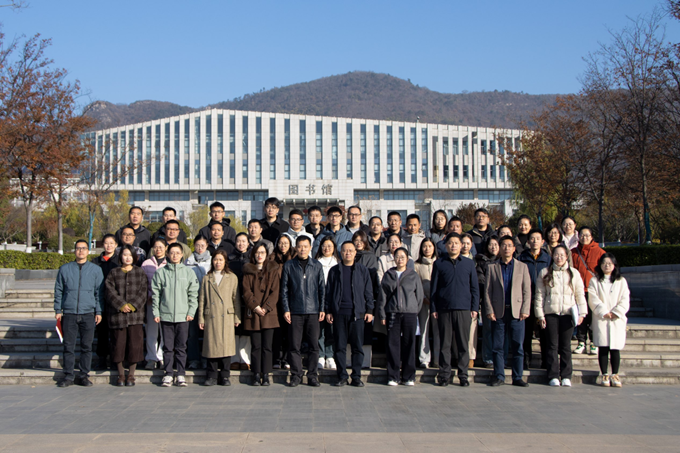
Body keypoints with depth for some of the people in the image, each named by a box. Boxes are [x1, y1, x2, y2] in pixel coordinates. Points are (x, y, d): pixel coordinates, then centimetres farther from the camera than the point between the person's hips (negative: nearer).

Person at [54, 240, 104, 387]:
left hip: (88, 314, 0)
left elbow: (99, 292, 8)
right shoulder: (65, 269, 9)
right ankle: (68, 376, 8)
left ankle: (84, 375, 11)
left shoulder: (96, 270, 8)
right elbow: (58, 291, 12)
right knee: (68, 346, 1)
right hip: (69, 313, 0)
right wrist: (58, 310, 5)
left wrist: (99, 312, 2)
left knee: (87, 346, 2)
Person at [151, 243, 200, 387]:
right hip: (165, 315, 0)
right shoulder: (160, 272, 6)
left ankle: (181, 375, 9)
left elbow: (193, 294, 6)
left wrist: (191, 312, -2)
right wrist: (156, 313, 0)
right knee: (168, 347, 3)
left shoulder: (189, 272, 7)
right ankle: (168, 374, 10)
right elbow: (155, 294, 6)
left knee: (181, 347, 3)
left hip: (183, 316, 0)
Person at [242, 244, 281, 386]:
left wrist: (266, 308, -10)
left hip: (269, 313, 0)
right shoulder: (248, 271, 9)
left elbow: (275, 292, 1)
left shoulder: (273, 270, 8)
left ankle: (266, 374, 5)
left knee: (267, 346, -1)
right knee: (256, 346, 1)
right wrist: (255, 307, -11)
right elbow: (246, 291, 1)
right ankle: (257, 374, 8)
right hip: (253, 314, 0)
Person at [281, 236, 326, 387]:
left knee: (314, 346, 1)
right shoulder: (289, 265, 5)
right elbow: (284, 289, 6)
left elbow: (321, 288, 10)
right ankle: (296, 375, 10)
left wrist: (322, 309, 3)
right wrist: (286, 309, -1)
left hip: (313, 311, 1)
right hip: (295, 312, 0)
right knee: (294, 346, 1)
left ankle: (312, 375, 10)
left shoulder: (317, 266, 8)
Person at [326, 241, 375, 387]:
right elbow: (328, 291, 11)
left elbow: (368, 291, 9)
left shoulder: (362, 270, 9)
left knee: (358, 346, 0)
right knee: (340, 346, 2)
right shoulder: (334, 270, 10)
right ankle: (342, 376, 10)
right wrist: (328, 311, 5)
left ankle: (356, 376, 8)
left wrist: (369, 310, 3)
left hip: (357, 313, 0)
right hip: (339, 313, 1)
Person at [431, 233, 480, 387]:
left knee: (463, 343, 2)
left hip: (463, 309, 1)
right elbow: (433, 287, 7)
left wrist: (475, 308, 4)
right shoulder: (439, 263, 7)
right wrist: (433, 308, 2)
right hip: (444, 309, -1)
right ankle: (444, 375, 9)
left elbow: (474, 287, 11)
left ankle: (463, 375, 10)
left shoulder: (469, 263, 10)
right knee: (445, 344, 2)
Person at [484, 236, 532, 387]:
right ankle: (499, 376, 11)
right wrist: (489, 310, -3)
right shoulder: (492, 267, 9)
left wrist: (525, 310, -3)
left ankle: (517, 377, 8)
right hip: (498, 312, 0)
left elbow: (527, 291, 6)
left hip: (516, 312, 0)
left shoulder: (522, 267, 11)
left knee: (518, 346, 1)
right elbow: (487, 291, 6)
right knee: (498, 347, 3)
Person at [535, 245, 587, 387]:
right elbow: (539, 295, 5)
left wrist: (581, 313, 1)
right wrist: (540, 315, -1)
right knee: (552, 346, 1)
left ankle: (566, 376, 9)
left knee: (566, 346, 3)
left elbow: (580, 294, 9)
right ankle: (553, 376, 5)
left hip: (568, 314, 1)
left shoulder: (574, 273, 10)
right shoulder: (545, 273, 7)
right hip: (550, 313, 0)